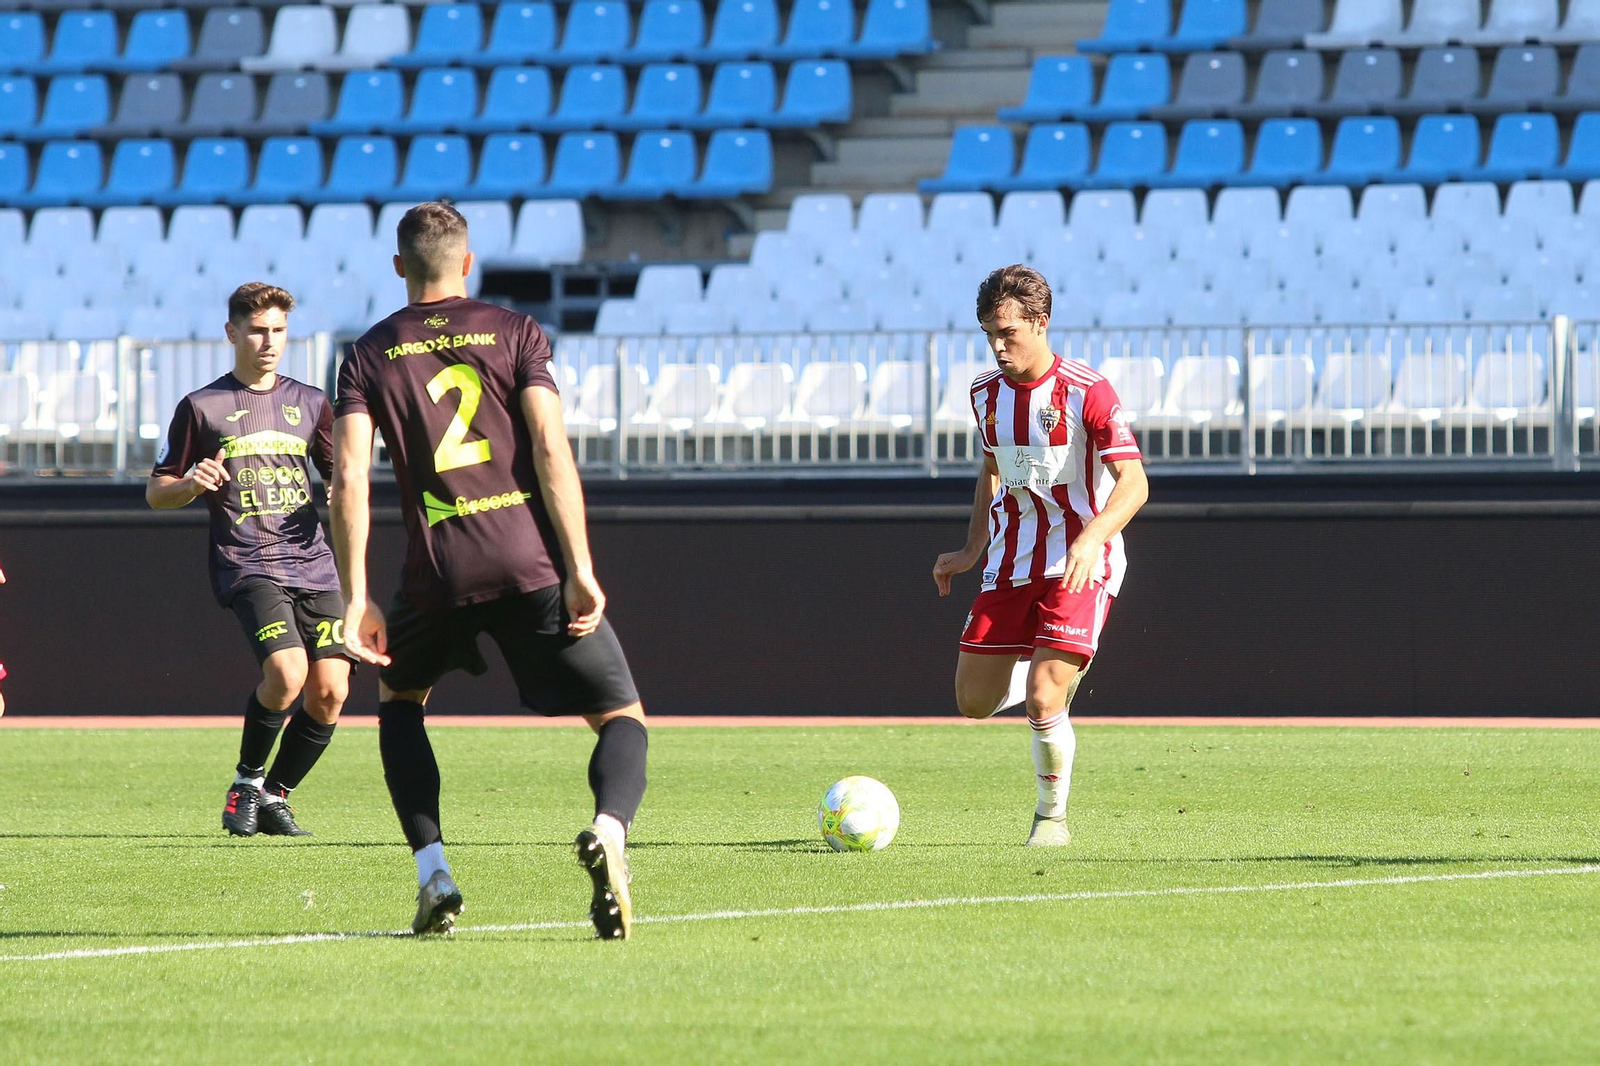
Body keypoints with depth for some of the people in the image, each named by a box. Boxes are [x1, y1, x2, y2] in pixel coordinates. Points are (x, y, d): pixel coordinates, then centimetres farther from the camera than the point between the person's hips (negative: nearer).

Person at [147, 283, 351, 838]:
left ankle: (275, 796, 14)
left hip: (312, 563, 4)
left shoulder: (309, 403, 14)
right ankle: (246, 782, -2)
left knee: (329, 692, -7)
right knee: (287, 671, -26)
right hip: (247, 563, -4)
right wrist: (193, 484, -14)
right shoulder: (201, 407, 5)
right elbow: (156, 491, 9)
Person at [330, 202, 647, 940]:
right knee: (622, 717, 7)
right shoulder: (512, 332, 7)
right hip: (531, 561, -1)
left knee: (398, 699, 29)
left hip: (437, 573, 1)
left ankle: (432, 873, 12)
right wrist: (580, 570, -8)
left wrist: (355, 599, 2)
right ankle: (608, 830, -28)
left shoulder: (371, 355, 10)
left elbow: (348, 477, 0)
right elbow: (552, 450, -5)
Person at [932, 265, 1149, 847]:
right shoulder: (986, 393, 4)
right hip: (1009, 563, 6)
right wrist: (972, 550, 14)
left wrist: (1091, 538, -37)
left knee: (1043, 700, -19)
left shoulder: (1087, 392, -16)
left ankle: (1052, 816, 5)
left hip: (1079, 566, -6)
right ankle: (1055, 666, 37)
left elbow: (1133, 482, -20)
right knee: (973, 704, 4)